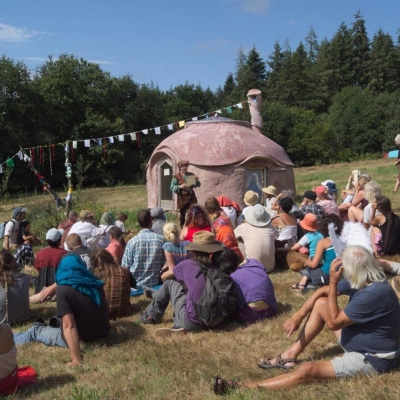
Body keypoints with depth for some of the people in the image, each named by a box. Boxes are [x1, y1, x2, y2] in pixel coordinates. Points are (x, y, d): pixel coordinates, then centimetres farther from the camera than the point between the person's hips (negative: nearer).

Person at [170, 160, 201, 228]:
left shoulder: (191, 175, 9)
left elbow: (198, 185, 11)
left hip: (191, 196, 2)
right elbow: (172, 187, -5)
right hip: (182, 198, -2)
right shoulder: (176, 176, -1)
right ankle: (182, 228, 16)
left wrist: (197, 181, -10)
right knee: (182, 214, 6)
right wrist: (180, 186, -21)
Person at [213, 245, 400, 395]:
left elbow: (333, 323, -23)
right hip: (357, 342, 10)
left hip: (372, 358, -9)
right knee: (320, 303, 5)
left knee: (308, 370, -25)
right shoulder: (365, 279, -2)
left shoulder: (373, 293, -31)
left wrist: (333, 283, -25)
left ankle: (244, 387, -25)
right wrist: (299, 315, -1)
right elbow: (323, 291, 8)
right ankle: (290, 356, 6)